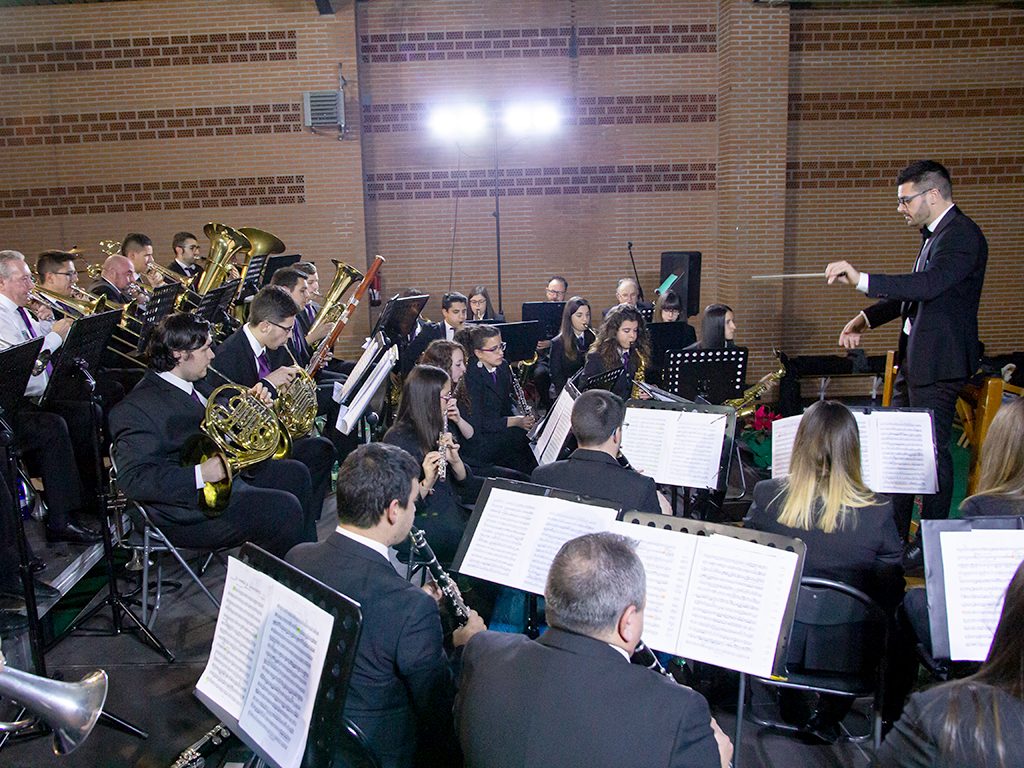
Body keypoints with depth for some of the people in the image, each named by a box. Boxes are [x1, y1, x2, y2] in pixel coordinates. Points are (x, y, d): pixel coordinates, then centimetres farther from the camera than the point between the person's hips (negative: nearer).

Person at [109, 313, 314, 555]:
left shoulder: (196, 384, 9)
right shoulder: (137, 408, -20)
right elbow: (132, 480, -26)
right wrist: (200, 474, -34)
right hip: (192, 509, -10)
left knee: (295, 474, 16)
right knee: (285, 509, -23)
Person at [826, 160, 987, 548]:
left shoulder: (962, 235, -15)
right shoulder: (936, 233, 16)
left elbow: (930, 283, -32)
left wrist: (861, 279, -36)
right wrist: (866, 319, 17)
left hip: (938, 363, -10)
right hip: (915, 359, 10)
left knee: (932, 450, -3)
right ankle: (893, 536, 25)